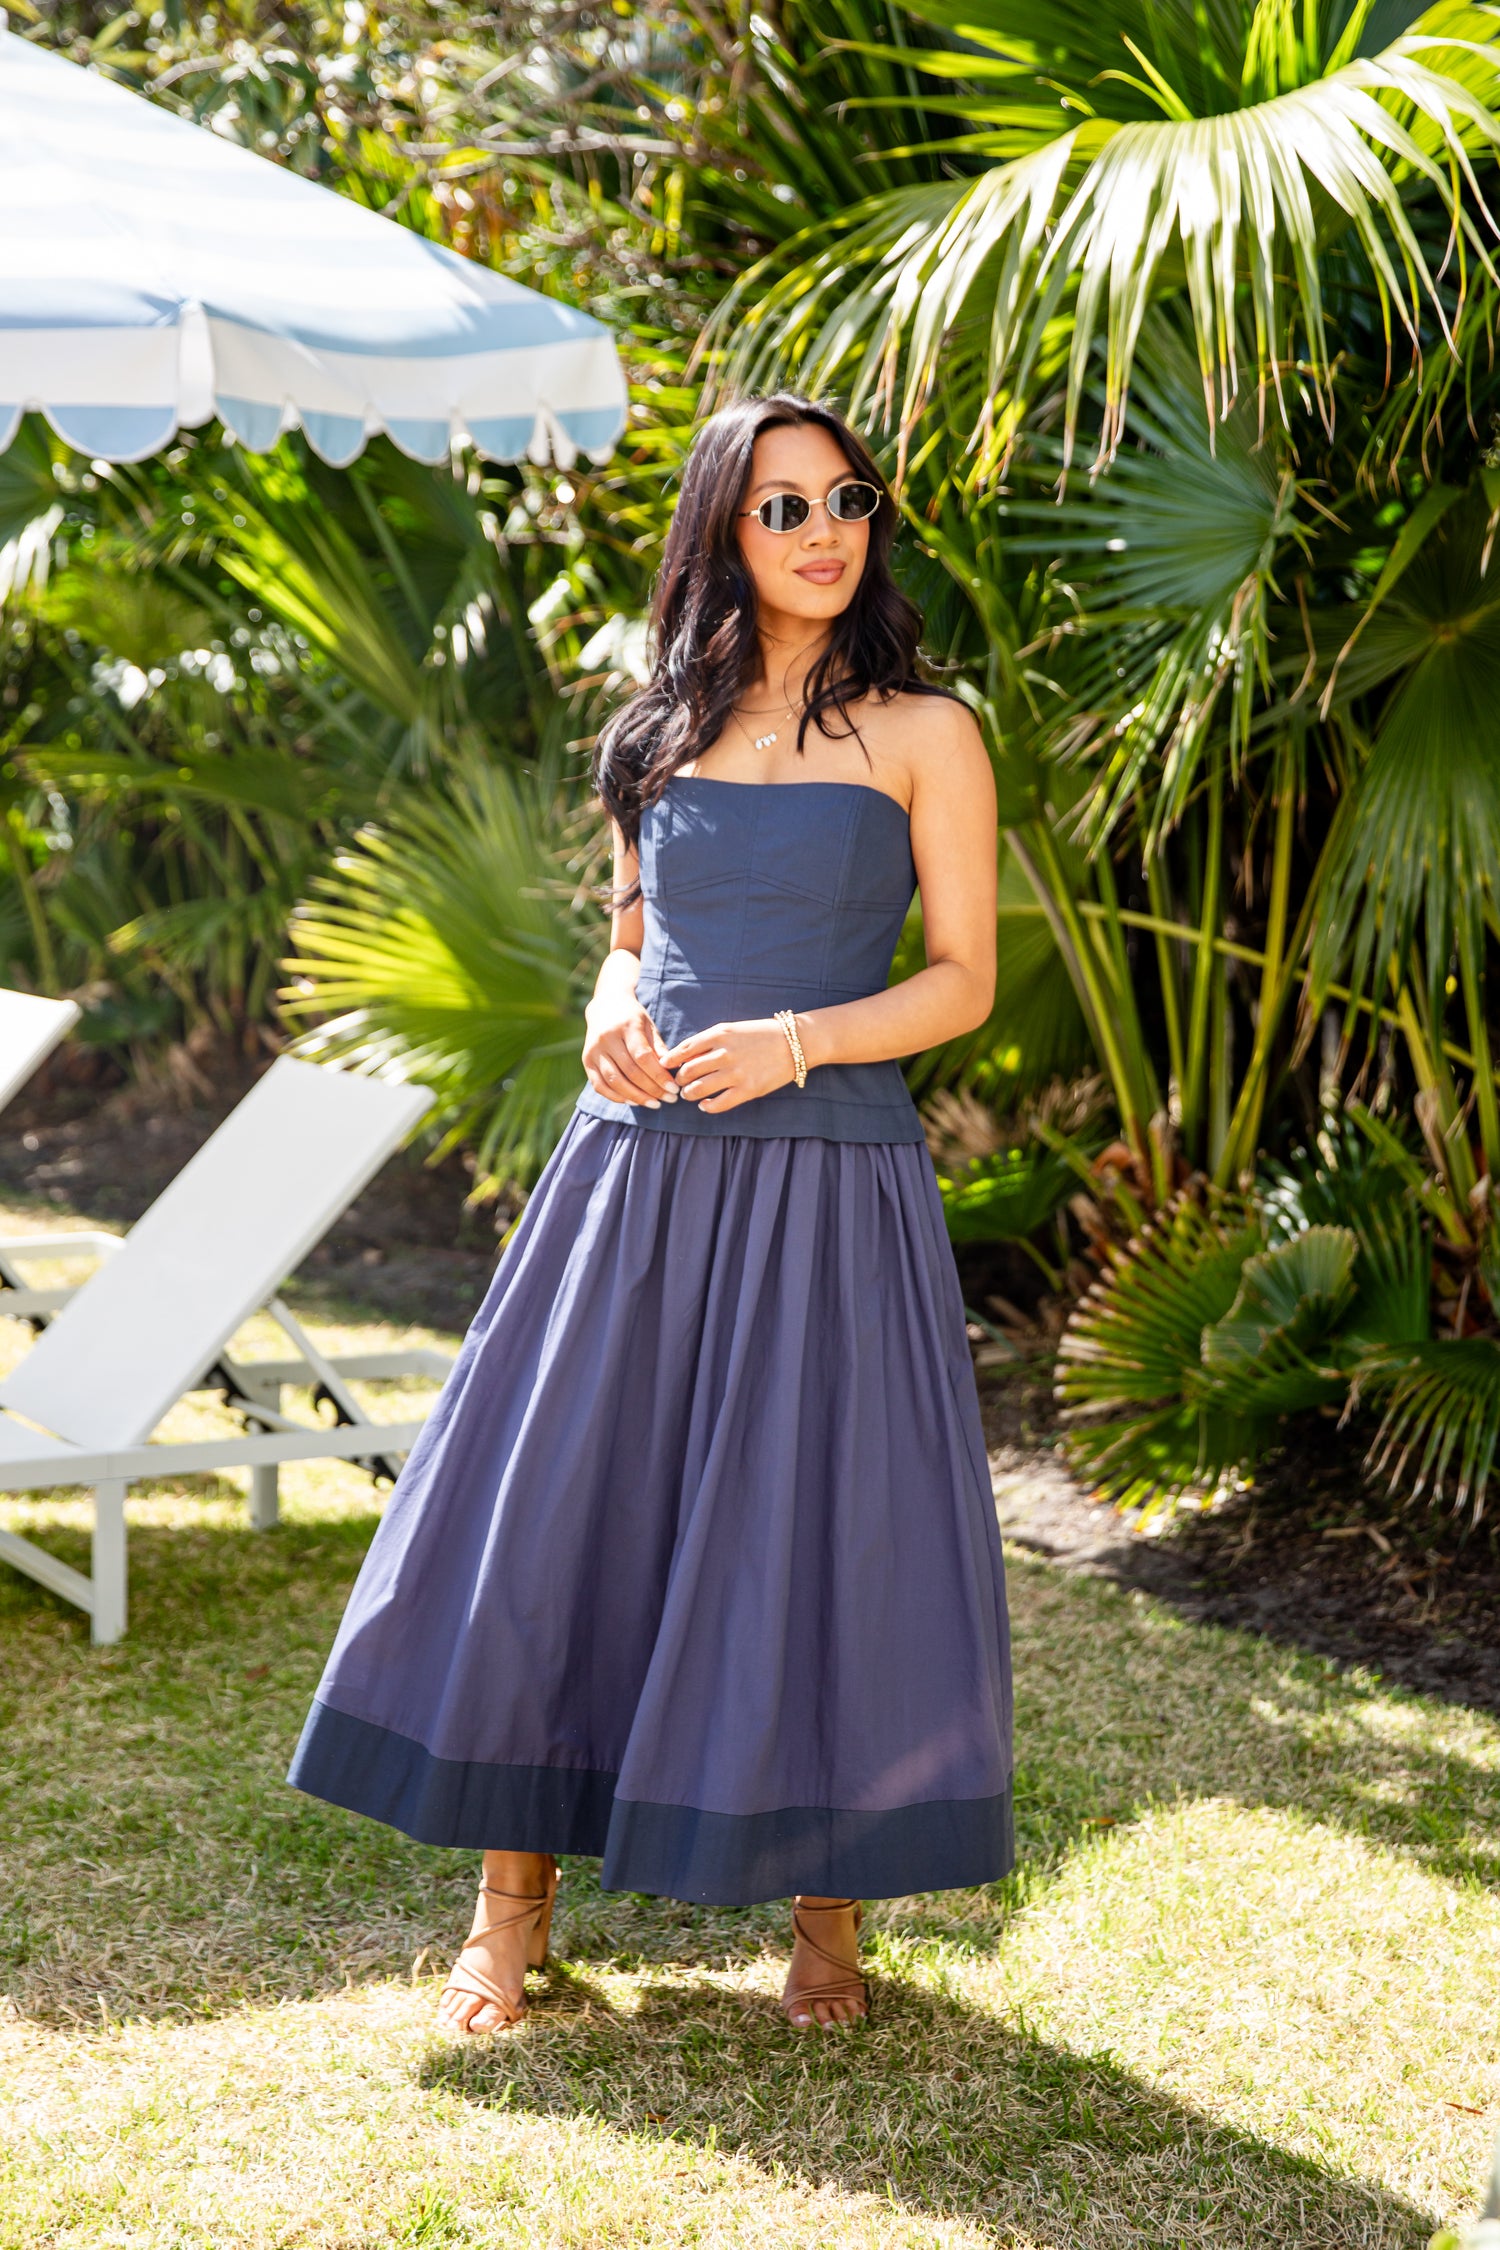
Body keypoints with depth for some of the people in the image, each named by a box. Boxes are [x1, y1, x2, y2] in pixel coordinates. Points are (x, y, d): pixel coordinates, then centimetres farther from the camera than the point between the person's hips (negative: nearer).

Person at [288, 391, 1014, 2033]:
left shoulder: (921, 733, 1)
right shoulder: (665, 729, 13)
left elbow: (963, 982, -1)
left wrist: (793, 1043, -15)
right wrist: (610, 1019, -2)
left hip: (827, 1184, -3)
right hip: (640, 1166, 4)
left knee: (816, 1540, -1)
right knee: (550, 1514, 3)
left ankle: (828, 1912, 18)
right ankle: (512, 1905, 17)